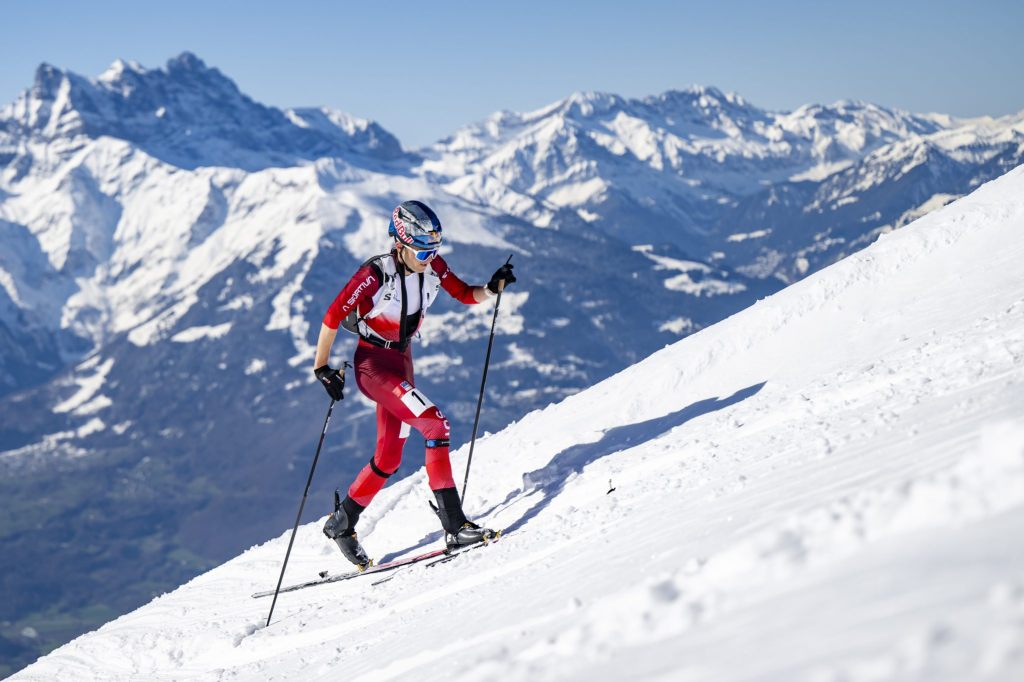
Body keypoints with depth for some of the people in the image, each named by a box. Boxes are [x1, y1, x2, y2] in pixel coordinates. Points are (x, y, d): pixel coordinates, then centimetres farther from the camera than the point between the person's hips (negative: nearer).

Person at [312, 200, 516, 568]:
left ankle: (341, 523, 27)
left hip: (401, 362, 8)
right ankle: (454, 523, -23)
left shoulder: (433, 266, -4)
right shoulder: (376, 273, -21)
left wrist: (493, 287, -18)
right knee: (436, 424, -23)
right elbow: (332, 317, -17)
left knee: (388, 458, 11)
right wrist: (321, 368, -16)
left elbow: (467, 295, 3)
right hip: (372, 363, -8)